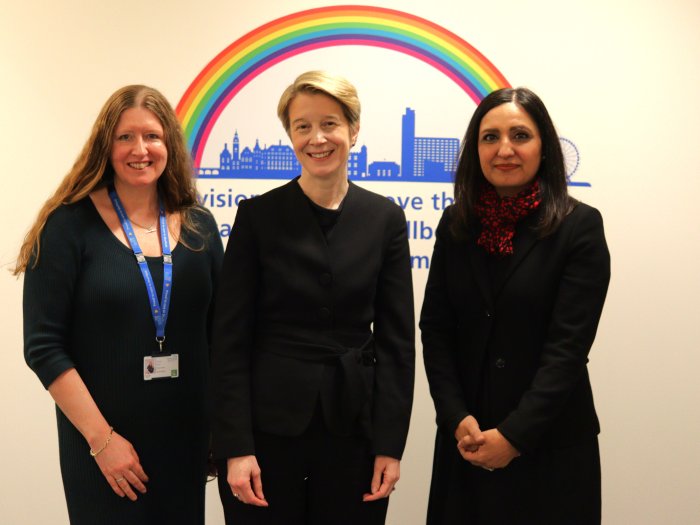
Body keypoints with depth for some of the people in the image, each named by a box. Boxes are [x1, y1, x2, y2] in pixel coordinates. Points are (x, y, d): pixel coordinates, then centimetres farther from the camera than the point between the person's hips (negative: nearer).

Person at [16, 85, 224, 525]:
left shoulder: (199, 226, 3)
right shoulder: (70, 225, -9)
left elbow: (219, 332, 9)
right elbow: (44, 347, -11)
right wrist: (101, 437, -14)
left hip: (187, 435, 4)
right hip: (102, 439, -3)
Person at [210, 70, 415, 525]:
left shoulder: (384, 218, 2)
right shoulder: (258, 215, -3)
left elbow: (396, 337, 2)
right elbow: (231, 339, -4)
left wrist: (390, 445, -3)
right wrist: (236, 446, -10)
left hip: (354, 425, 2)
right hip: (269, 424, -1)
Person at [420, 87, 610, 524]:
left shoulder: (580, 226, -9)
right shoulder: (456, 224, 3)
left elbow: (568, 346, -14)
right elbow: (435, 329, 2)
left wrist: (514, 436, -17)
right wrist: (457, 418, -9)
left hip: (550, 441, -3)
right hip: (466, 439, 4)